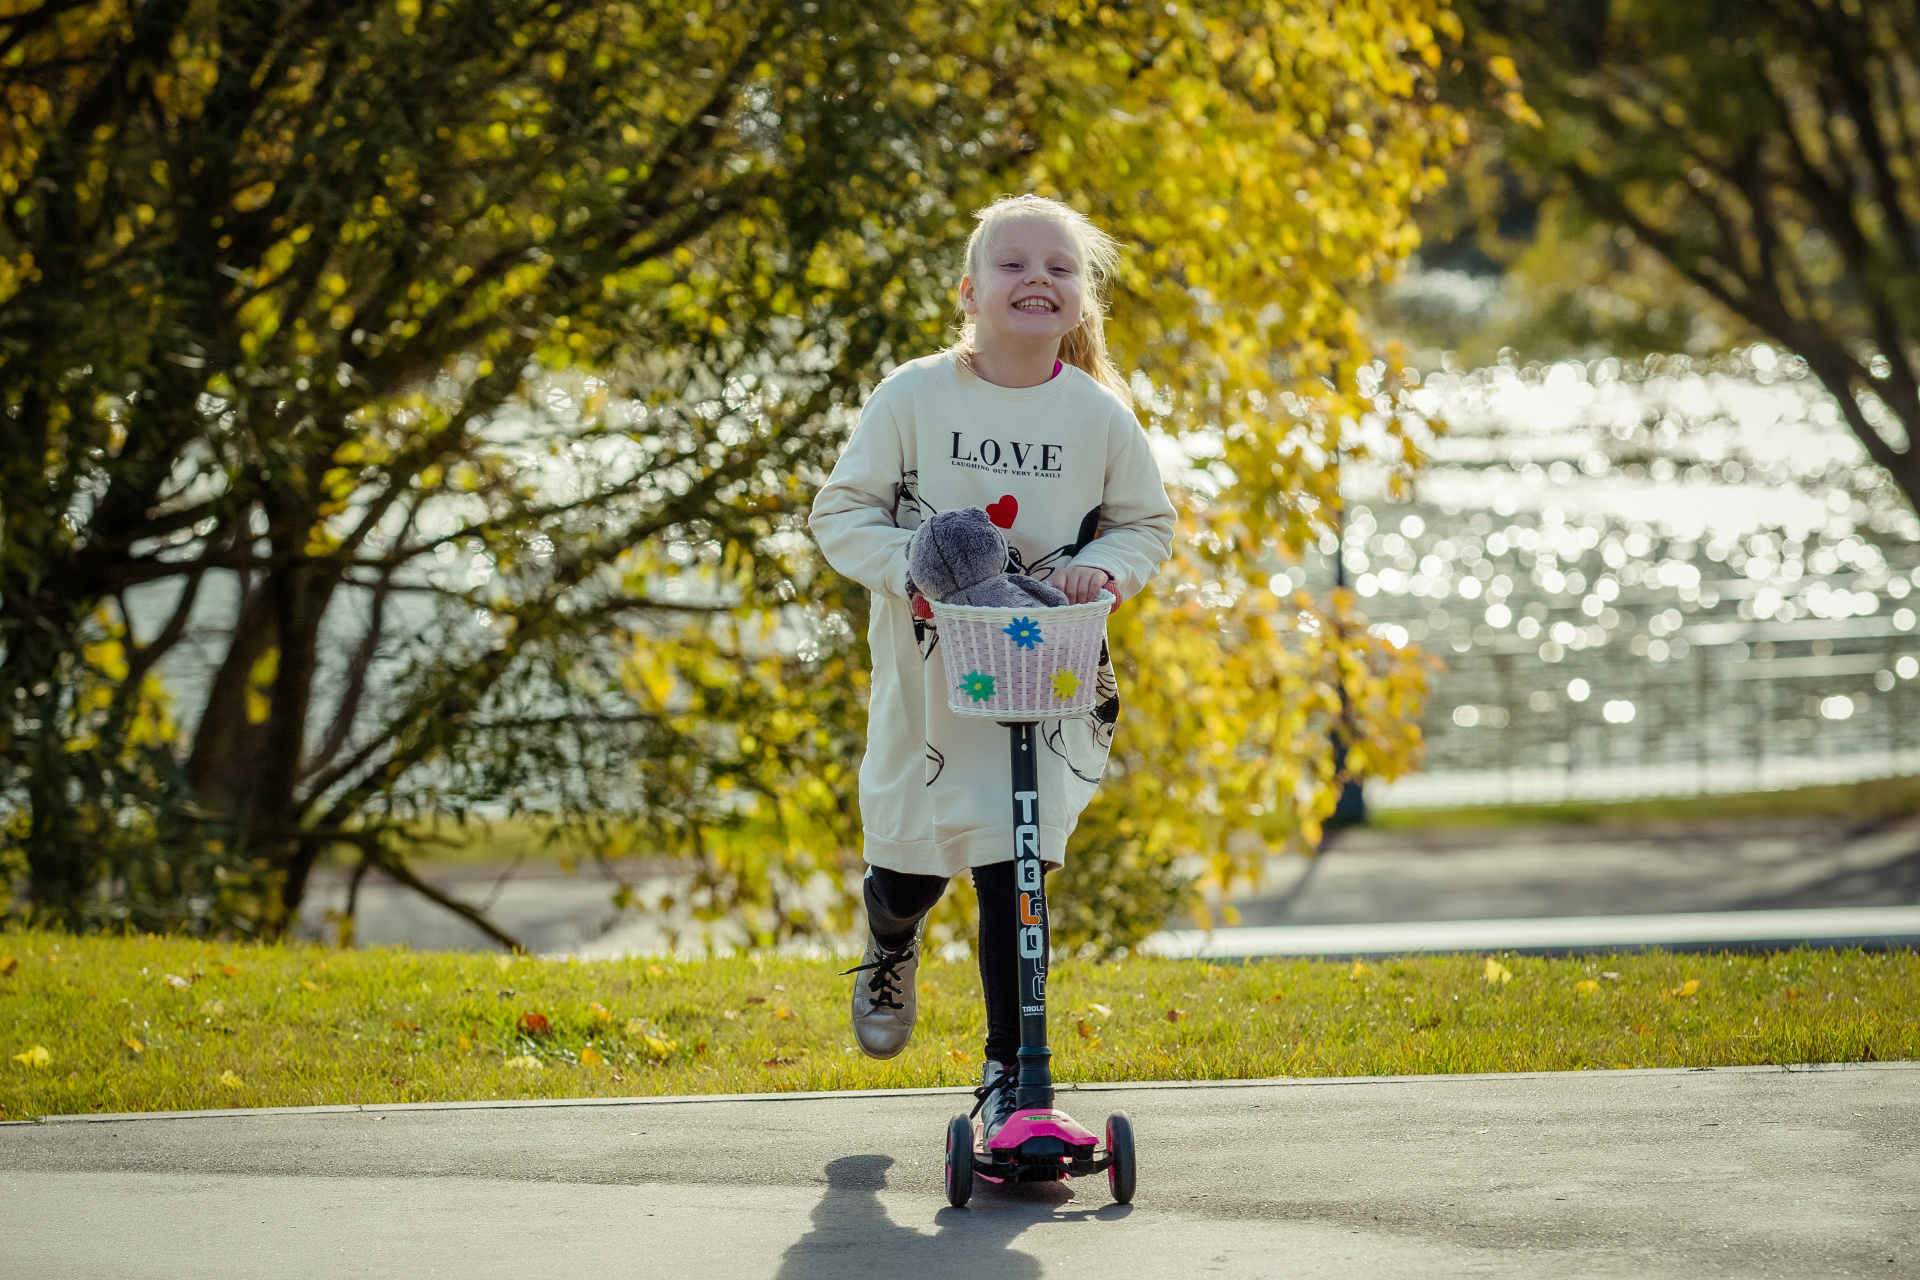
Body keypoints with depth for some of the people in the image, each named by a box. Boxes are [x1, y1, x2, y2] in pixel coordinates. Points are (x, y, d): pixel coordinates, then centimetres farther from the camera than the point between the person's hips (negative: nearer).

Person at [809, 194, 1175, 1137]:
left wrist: (1103, 567, -12)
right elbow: (840, 513, -4)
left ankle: (1011, 1069, 2)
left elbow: (1148, 524, 9)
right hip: (926, 675, 0)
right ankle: (891, 951, 51)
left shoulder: (1100, 415, -4)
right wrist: (905, 564, -22)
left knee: (1011, 868, -9)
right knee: (908, 865, 14)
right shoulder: (913, 396, -8)